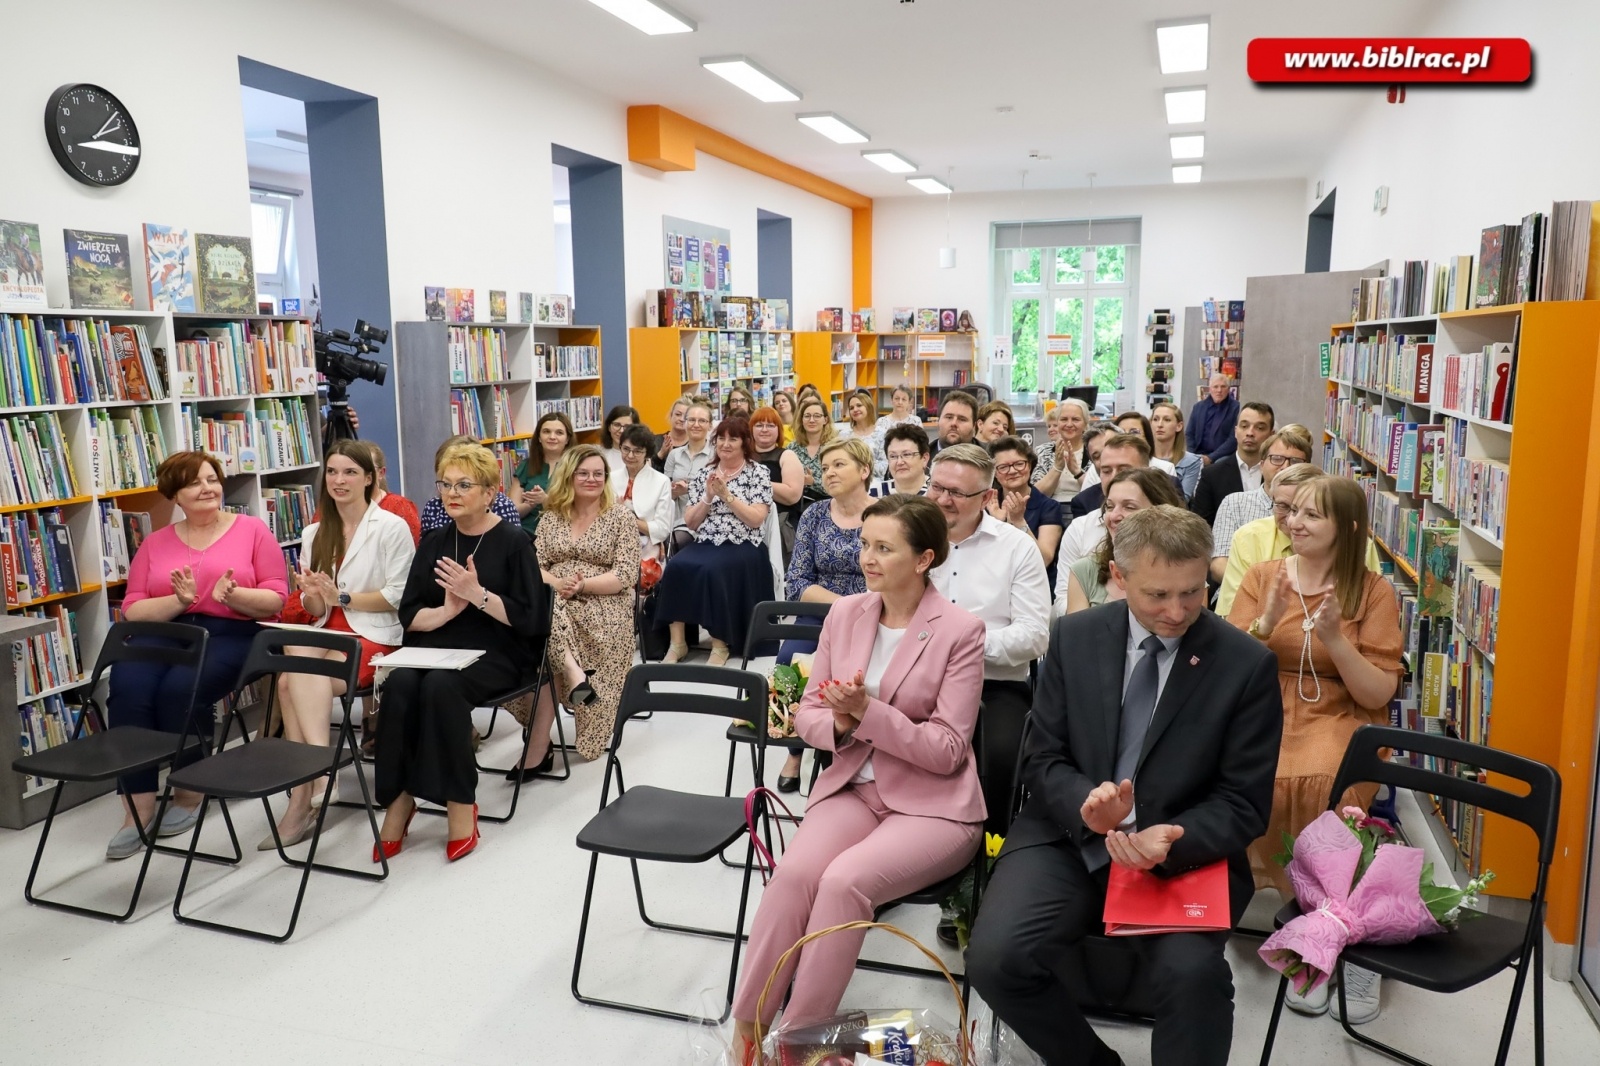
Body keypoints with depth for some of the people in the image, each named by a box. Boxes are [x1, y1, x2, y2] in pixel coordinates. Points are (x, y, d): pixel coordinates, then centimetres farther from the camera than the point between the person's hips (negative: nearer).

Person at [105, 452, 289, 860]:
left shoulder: (253, 529, 8)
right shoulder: (155, 542, 17)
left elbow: (276, 599, 1)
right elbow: (132, 609, 8)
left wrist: (232, 595, -18)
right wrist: (178, 600, -12)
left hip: (230, 632, -3)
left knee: (179, 689, -31)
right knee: (126, 689, -28)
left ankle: (190, 795, -8)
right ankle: (137, 810, -21)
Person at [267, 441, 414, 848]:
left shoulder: (391, 527, -2)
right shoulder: (314, 534, 16)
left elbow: (399, 597, -7)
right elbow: (315, 611, 14)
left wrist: (341, 597, -12)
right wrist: (312, 596, -9)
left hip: (374, 636, -5)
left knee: (293, 681, -29)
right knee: (290, 680, -28)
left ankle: (301, 802, -27)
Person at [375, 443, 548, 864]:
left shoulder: (513, 542, 0)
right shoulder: (433, 543, 15)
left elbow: (529, 620, -7)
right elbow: (409, 615, 8)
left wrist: (477, 595, -18)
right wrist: (445, 611, -13)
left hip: (494, 653, -4)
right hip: (435, 646, 4)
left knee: (441, 686, -33)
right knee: (399, 684, -28)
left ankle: (460, 803, -20)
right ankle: (398, 799, -19)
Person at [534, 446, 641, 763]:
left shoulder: (622, 517, 4)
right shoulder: (552, 517, 16)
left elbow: (626, 576, -5)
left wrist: (583, 585, -20)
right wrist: (556, 584, -17)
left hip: (603, 609, -3)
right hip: (555, 604, 3)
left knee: (547, 653, -34)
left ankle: (539, 743, -30)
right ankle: (574, 673, -40)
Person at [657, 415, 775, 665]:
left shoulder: (758, 473, 4)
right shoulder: (703, 474, 15)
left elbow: (756, 520, -7)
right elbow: (690, 523, 10)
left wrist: (726, 495, -13)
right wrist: (708, 497, -5)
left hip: (743, 548, -4)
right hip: (705, 544, 4)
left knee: (712, 570, -35)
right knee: (676, 567, -28)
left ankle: (720, 645, -22)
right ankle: (677, 641, -20)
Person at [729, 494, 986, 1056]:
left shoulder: (960, 631, -11)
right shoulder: (844, 613, 4)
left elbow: (948, 750, -13)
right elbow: (808, 713, 8)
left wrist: (869, 713, -24)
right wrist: (840, 724, -16)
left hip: (933, 804, -3)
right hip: (852, 787, 4)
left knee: (844, 881, -29)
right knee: (793, 873, -26)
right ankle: (746, 1026, -11)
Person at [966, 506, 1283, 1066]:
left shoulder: (1248, 664, -6)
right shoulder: (1074, 637, 0)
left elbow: (1244, 804, -3)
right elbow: (1044, 760, 4)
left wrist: (1170, 841, -24)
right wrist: (1085, 804, -20)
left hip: (1187, 852, -2)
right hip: (1070, 838, 2)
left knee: (1192, 972, -32)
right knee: (994, 958, -20)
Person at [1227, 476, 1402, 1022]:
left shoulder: (1374, 592, 2)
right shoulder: (1263, 575, 6)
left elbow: (1377, 695, -3)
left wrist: (1333, 638, -18)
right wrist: (1266, 624, -17)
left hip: (1341, 721, -1)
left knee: (1323, 785, -34)